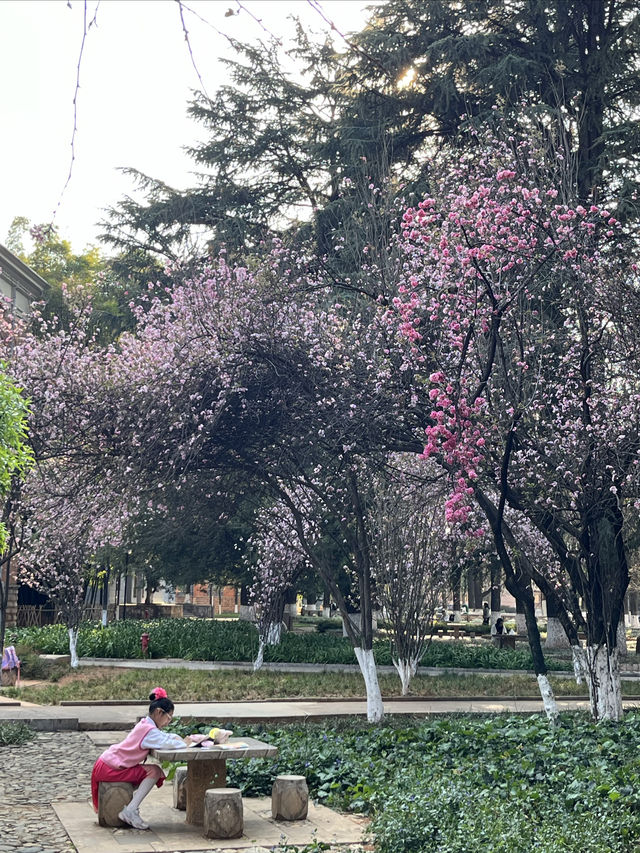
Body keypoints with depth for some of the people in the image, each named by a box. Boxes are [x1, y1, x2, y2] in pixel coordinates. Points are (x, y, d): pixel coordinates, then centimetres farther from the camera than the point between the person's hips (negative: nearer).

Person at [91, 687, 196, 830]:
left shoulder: (145, 725, 11)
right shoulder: (149, 731, -19)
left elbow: (166, 737, 16)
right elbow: (168, 743, -30)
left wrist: (182, 740, -5)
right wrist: (184, 744, -9)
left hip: (107, 764, 10)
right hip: (108, 769, -10)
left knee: (153, 771, 14)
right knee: (154, 771, -13)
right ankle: (130, 811, -13)